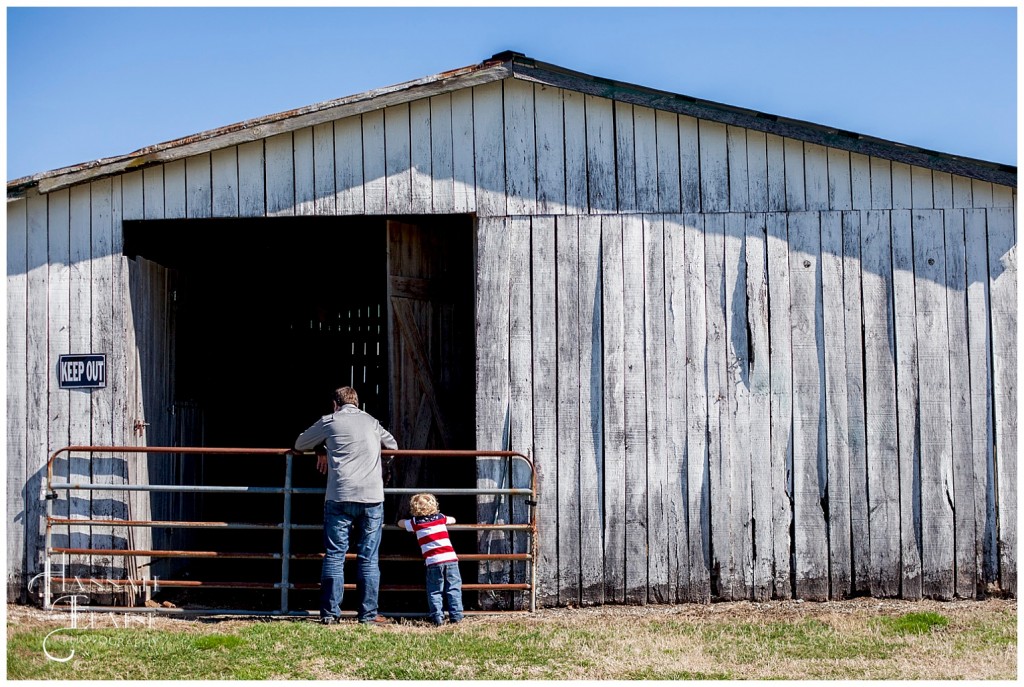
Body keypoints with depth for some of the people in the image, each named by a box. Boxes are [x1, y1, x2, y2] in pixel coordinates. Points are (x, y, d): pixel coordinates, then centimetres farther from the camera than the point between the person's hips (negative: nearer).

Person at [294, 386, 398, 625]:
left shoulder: (329, 421, 9)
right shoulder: (371, 422, 17)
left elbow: (299, 444, 22)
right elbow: (393, 445, 33)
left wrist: (321, 452, 38)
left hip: (340, 498, -2)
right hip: (372, 498, 2)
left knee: (334, 555, 2)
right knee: (368, 558, 5)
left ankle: (329, 613, -2)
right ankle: (369, 613, 4)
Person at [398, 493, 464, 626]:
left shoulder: (416, 522, 11)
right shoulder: (440, 517, 17)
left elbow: (400, 523, 28)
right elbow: (452, 520, 38)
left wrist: (409, 521, 45)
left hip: (433, 561, -2)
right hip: (450, 558, 2)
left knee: (435, 592, 5)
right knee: (454, 589, 6)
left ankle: (437, 618, -3)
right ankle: (456, 616, 2)